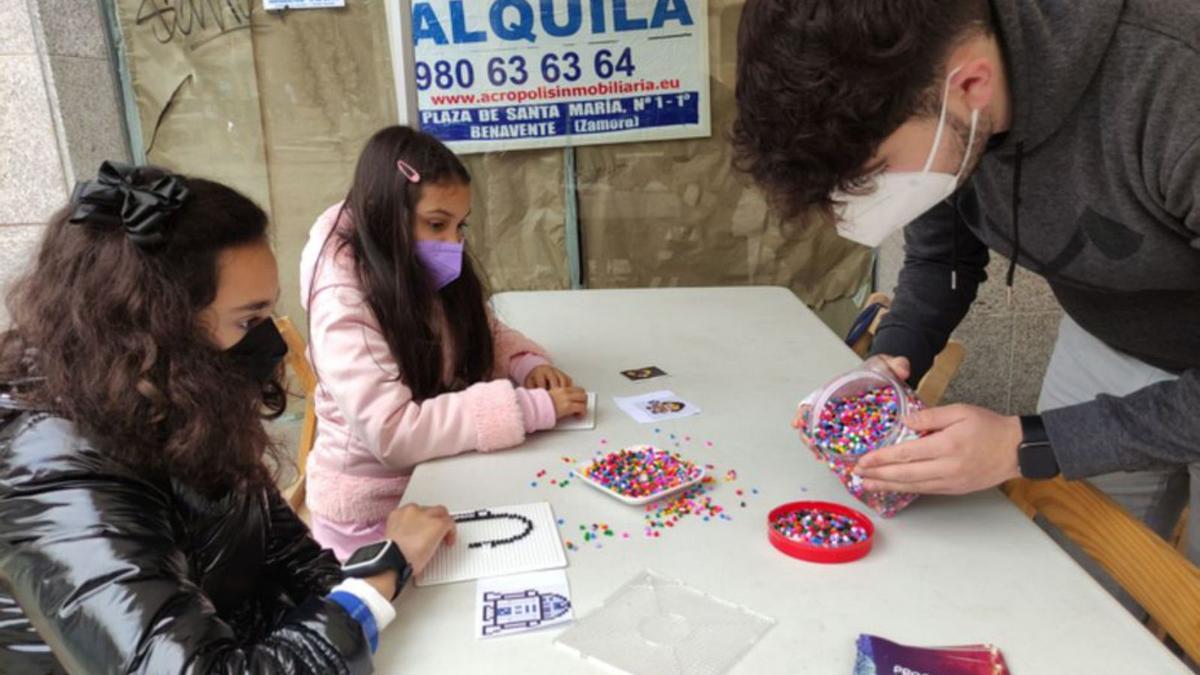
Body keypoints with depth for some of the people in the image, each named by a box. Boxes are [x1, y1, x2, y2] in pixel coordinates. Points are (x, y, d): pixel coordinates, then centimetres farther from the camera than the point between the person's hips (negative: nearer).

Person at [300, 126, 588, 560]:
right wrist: (531, 408, -32)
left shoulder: (431, 275, -3)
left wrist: (528, 366, -10)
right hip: (378, 509, -6)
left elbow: (487, 335, 12)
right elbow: (392, 432, -31)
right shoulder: (344, 305, -24)